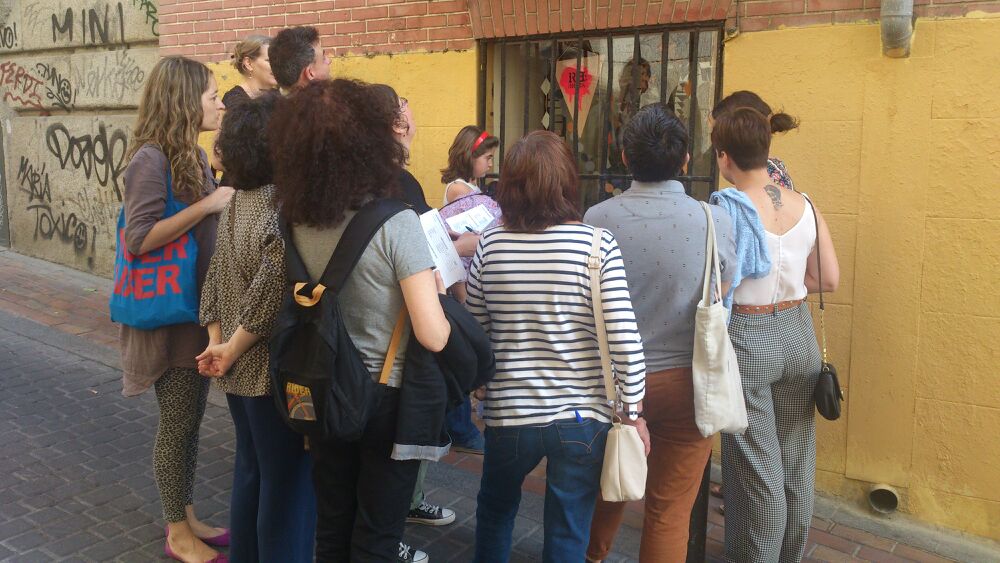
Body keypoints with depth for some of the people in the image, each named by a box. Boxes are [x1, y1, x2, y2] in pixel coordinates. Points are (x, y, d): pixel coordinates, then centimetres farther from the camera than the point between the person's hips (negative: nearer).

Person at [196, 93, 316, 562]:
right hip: (274, 372, -9)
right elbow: (267, 298, -27)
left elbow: (214, 278, 8)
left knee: (250, 471, 23)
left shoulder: (234, 206, 6)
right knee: (288, 484, 6)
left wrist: (216, 341, 7)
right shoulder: (284, 211, -22)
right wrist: (232, 350, -14)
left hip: (240, 371, 9)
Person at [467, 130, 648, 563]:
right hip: (581, 415, -2)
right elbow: (625, 340, -14)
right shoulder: (597, 245, -12)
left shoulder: (490, 245, -5)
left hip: (507, 412, 2)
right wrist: (635, 412, -3)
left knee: (495, 510, 28)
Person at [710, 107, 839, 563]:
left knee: (756, 465, 6)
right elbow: (829, 279, 2)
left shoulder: (724, 210, -17)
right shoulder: (803, 206, -2)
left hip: (746, 338, -5)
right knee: (797, 459, 18)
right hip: (797, 332, 6)